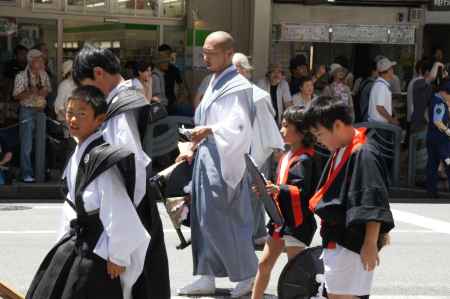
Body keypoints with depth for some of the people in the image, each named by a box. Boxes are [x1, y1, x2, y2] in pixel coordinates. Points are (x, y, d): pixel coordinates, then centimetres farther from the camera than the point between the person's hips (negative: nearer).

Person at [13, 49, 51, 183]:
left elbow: (48, 90, 18)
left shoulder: (44, 75, 7)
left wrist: (45, 92, -5)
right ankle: (27, 174, -1)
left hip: (41, 111, 5)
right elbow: (16, 96, -8)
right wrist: (30, 92, -24)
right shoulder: (21, 76, -8)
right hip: (27, 111, -5)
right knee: (26, 145, -5)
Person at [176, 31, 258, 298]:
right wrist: (194, 148, 15)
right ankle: (207, 277, 16)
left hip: (224, 161, -9)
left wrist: (210, 131, -39)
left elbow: (238, 125, -24)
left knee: (218, 221, -8)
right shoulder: (215, 83, 15)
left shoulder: (238, 86, -14)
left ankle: (249, 274, 4)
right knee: (204, 220, 10)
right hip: (207, 158, 9)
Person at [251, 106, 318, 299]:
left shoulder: (304, 159, -17)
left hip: (297, 222, -10)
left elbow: (302, 191, -27)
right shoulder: (287, 157, 13)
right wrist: (269, 189, 10)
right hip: (280, 219, 10)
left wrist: (279, 190, -39)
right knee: (264, 263, 14)